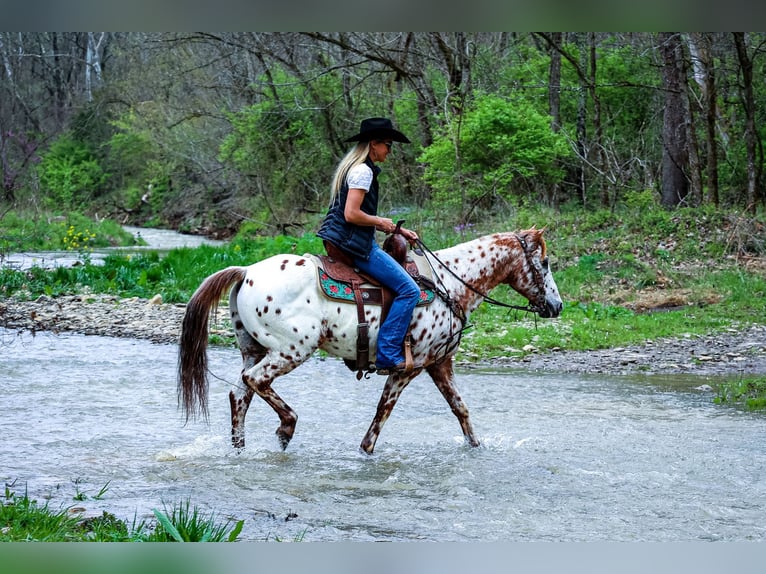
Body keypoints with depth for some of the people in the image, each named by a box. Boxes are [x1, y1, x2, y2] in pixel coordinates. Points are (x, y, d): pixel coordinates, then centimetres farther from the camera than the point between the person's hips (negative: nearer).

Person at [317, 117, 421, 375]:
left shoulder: (356, 168, 17)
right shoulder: (363, 171, -15)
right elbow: (352, 214, -23)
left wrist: (398, 230, 16)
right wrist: (381, 222, -8)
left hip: (342, 241, 11)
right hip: (355, 244, -11)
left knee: (404, 286, 23)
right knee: (409, 290, -12)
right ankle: (388, 356, -15)